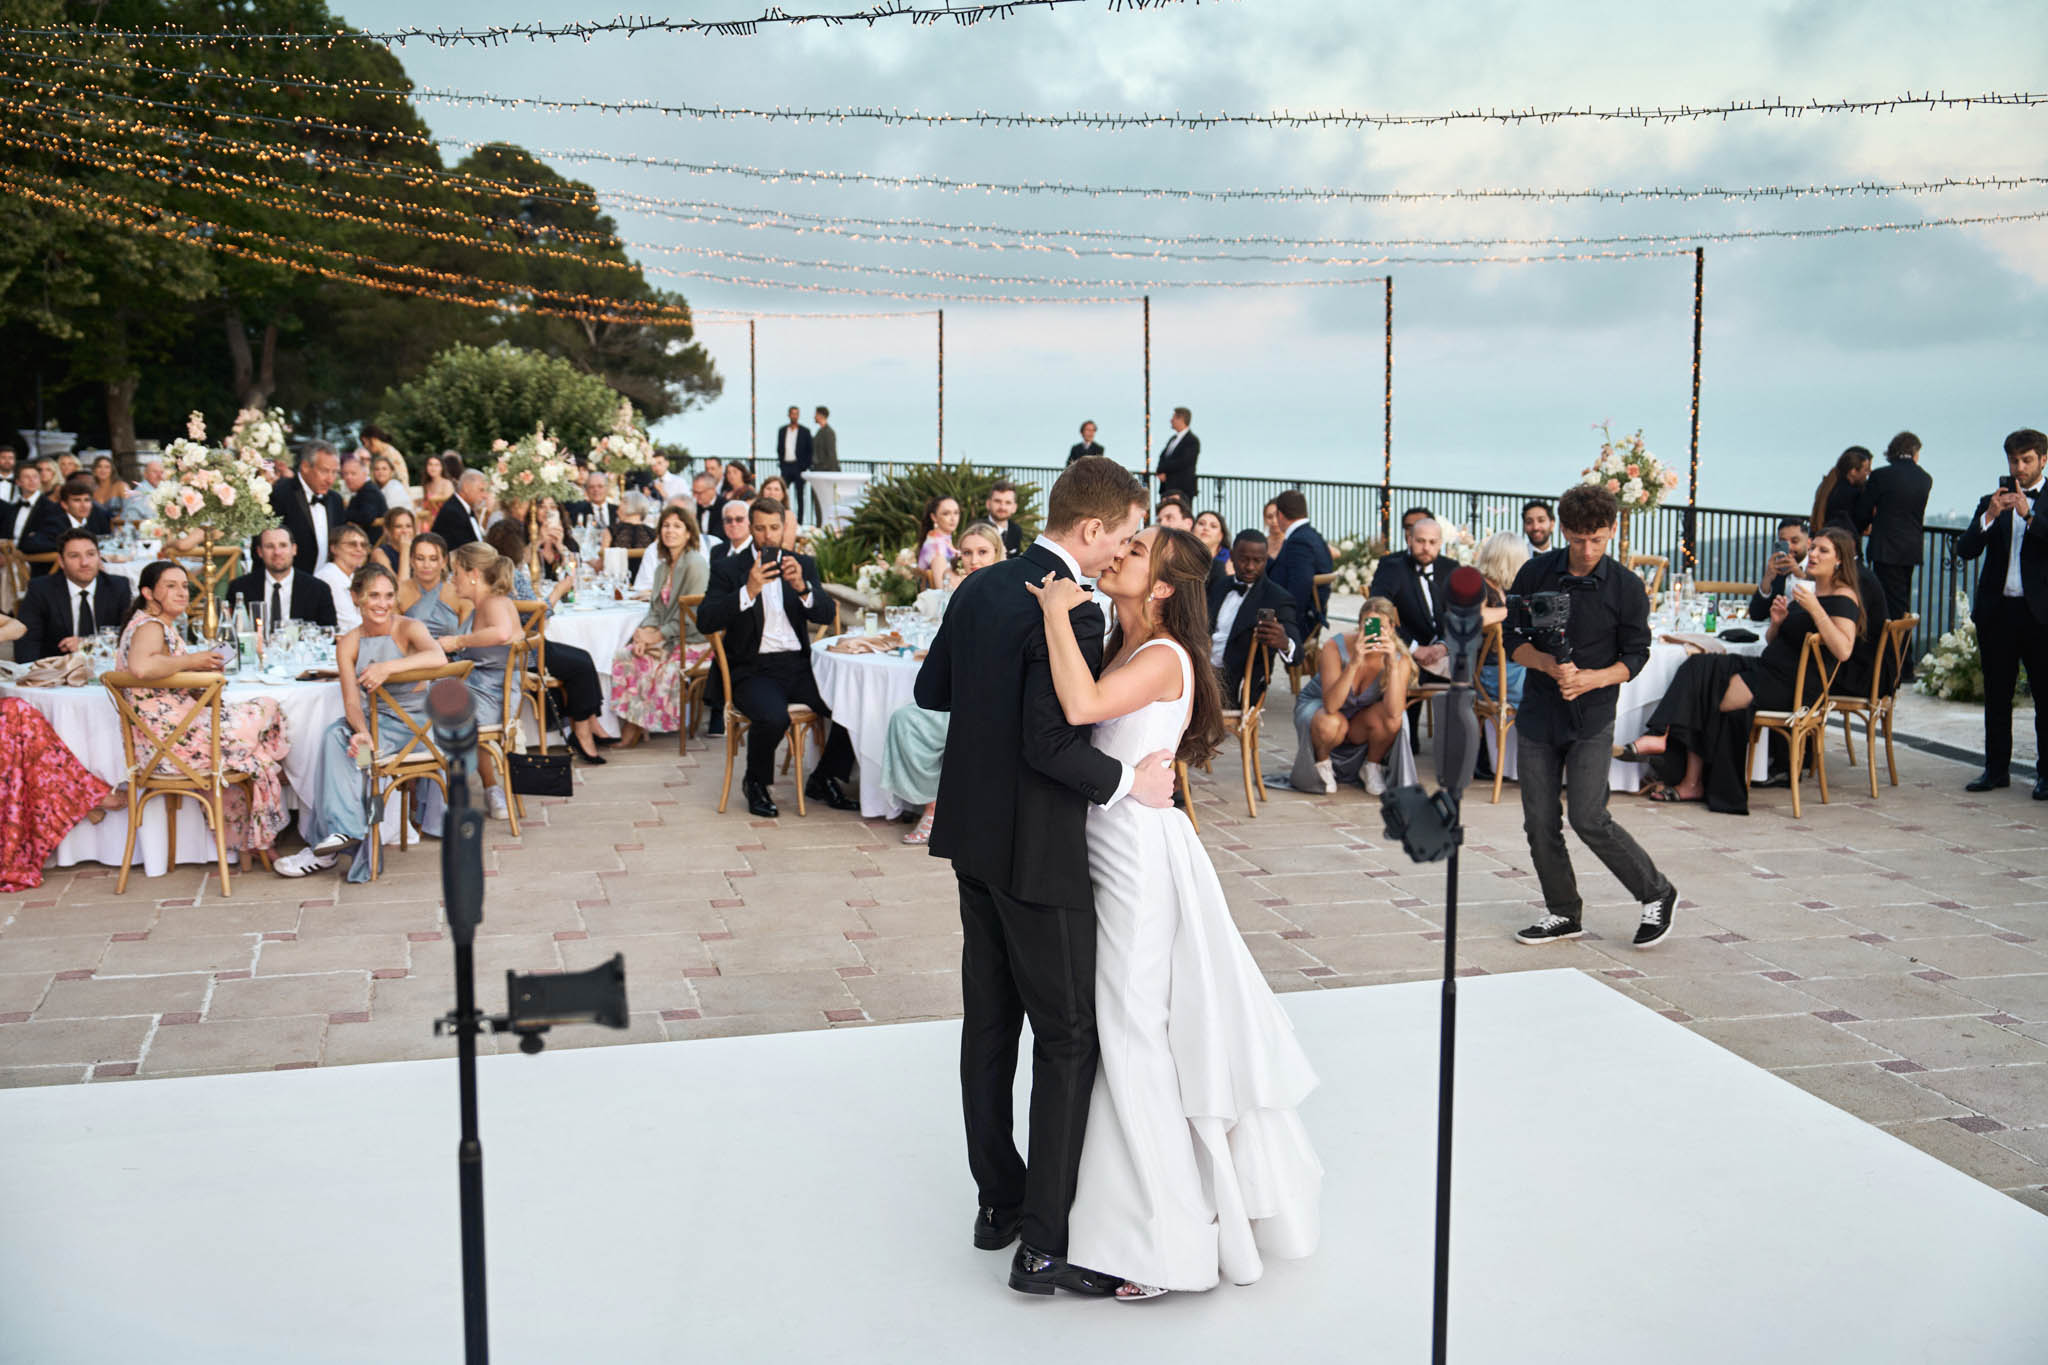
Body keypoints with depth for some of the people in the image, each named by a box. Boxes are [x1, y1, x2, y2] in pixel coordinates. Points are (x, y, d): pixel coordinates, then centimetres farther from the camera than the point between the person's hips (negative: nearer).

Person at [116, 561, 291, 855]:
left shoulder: (164, 626, 19)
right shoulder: (150, 626, -16)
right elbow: (141, 667, -38)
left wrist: (202, 666, 13)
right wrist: (191, 660, -23)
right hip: (171, 736, -11)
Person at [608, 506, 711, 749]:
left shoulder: (695, 563, -11)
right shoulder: (662, 567, 15)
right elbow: (655, 609, 15)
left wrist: (657, 635, -13)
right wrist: (644, 633, -6)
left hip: (693, 642, -7)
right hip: (666, 638, 7)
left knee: (652, 665, -26)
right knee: (624, 656, -15)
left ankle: (636, 728, -8)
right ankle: (630, 726, -11)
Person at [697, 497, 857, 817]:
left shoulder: (802, 564, 14)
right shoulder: (729, 568, 4)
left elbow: (826, 615, 1)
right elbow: (705, 622, -10)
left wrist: (802, 587, -18)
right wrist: (749, 592, -21)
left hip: (799, 666, 4)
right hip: (753, 669, -4)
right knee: (773, 716, -33)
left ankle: (823, 780, 7)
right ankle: (756, 784, -2)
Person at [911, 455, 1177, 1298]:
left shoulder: (979, 588, 5)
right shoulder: (1071, 615, -21)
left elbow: (931, 690, 15)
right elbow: (1050, 746, -26)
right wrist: (1127, 782, -13)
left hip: (973, 835, 9)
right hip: (1036, 850, -9)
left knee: (989, 1022, 17)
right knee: (1069, 1037, 1)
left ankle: (998, 1201, 29)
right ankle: (1045, 1244, 4)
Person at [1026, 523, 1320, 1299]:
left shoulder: (1164, 657, -16)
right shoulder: (1118, 652, 13)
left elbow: (1081, 705, -33)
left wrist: (1056, 611, -23)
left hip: (1142, 851, -9)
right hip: (1111, 850, 9)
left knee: (1138, 1035, -2)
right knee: (1134, 1028, 15)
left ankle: (1170, 1241, 11)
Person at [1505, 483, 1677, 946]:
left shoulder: (1627, 588, -6)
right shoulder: (1536, 573, -1)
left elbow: (1635, 656, -1)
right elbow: (1512, 640, 2)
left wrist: (1592, 678, -19)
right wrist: (1549, 664, -17)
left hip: (1592, 718, -3)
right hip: (1537, 714, 3)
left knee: (1589, 819, -11)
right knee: (1540, 822, 4)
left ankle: (1657, 894, 10)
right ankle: (1563, 913, 21)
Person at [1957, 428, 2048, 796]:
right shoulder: (1991, 502, 12)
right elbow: (1964, 550, 2)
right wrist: (1990, 516, -13)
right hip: (1997, 610, 3)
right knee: (1997, 695, 9)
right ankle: (1997, 768, 17)